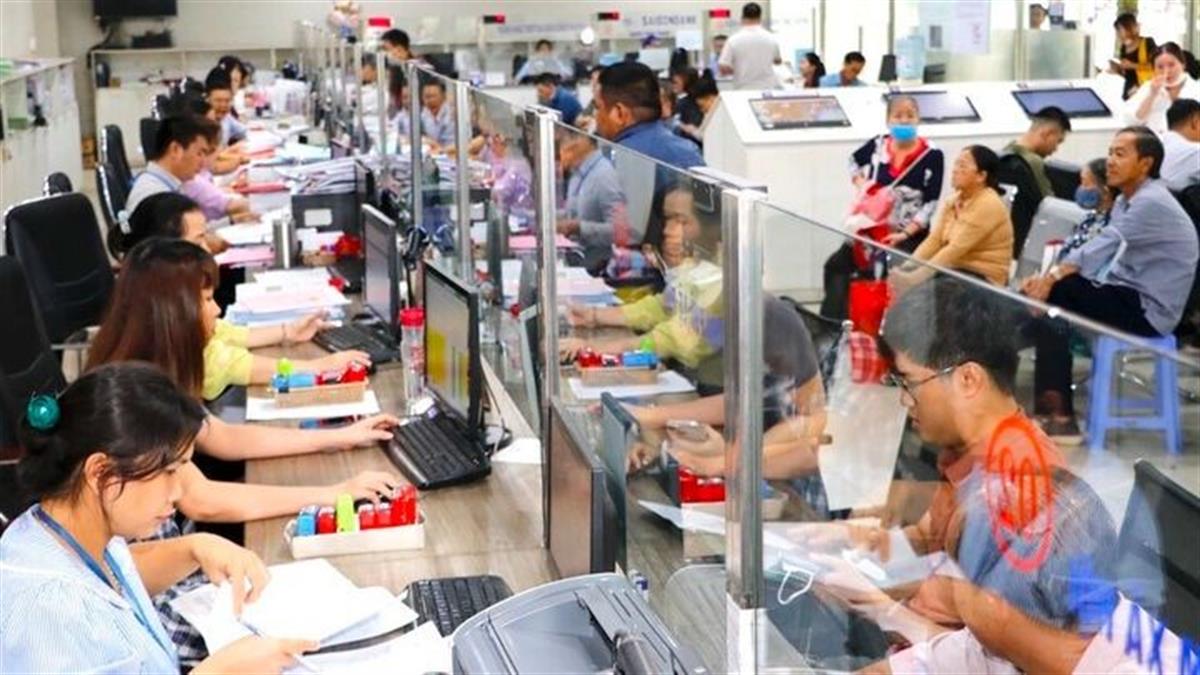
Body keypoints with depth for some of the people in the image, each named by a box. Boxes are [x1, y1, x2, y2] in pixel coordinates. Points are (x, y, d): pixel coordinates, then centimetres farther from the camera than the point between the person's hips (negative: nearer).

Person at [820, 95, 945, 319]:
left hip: (911, 234, -5)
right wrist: (860, 185, 9)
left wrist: (906, 234, -19)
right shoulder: (878, 145, 3)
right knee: (836, 266, -3)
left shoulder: (932, 155, -9)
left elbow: (931, 202, -11)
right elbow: (854, 161, 27)